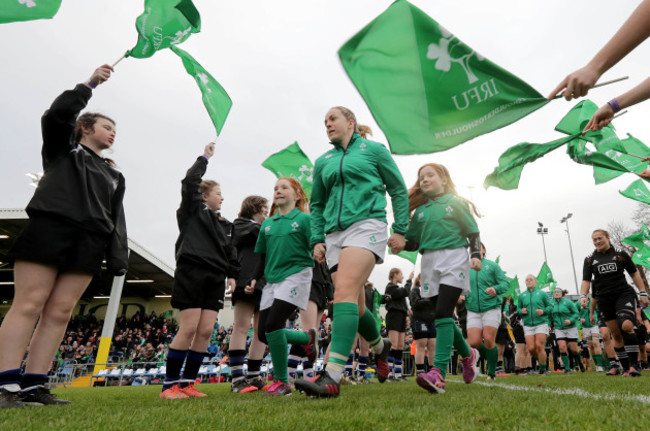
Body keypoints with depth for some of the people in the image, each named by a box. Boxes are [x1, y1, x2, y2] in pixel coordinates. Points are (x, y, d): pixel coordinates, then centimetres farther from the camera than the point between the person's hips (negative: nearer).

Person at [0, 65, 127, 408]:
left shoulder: (114, 175, 25)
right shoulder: (62, 149, 18)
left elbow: (117, 218, 15)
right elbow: (56, 115, -3)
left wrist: (118, 258, 3)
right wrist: (90, 85, 3)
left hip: (89, 244, 4)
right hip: (50, 230, -4)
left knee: (60, 312, -3)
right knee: (29, 305, -9)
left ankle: (33, 386, -1)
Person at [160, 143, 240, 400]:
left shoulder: (224, 224, 23)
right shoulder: (191, 211, 7)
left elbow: (229, 251, 20)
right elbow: (189, 182, -5)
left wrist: (232, 274, 6)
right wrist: (204, 157, 5)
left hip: (215, 279, 6)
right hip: (192, 273, -6)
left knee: (206, 331, 0)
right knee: (189, 328, -10)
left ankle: (188, 383, 9)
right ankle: (170, 384, 1)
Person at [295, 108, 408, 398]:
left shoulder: (373, 150, 10)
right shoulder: (323, 162, 20)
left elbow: (398, 190, 10)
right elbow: (317, 205, 23)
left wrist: (400, 229, 2)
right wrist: (317, 239, 10)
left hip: (366, 225, -5)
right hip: (334, 233, 5)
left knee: (344, 292, -24)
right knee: (355, 305, 6)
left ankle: (332, 376, -26)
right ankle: (380, 346, 36)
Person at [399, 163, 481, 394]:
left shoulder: (456, 203, 8)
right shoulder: (420, 210, 17)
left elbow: (472, 232, 6)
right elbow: (413, 241, 15)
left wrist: (476, 254, -10)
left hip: (454, 256, -5)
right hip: (429, 261, 5)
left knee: (443, 312, -19)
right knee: (443, 315, 7)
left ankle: (439, 373, -26)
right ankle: (467, 354, 32)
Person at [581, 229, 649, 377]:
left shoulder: (620, 254, 5)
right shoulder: (589, 259, 9)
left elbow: (634, 274, 9)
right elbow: (586, 280, 6)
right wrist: (583, 296, -9)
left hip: (624, 294, -2)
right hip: (604, 299, 2)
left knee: (626, 326, -23)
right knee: (616, 334, 4)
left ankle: (634, 365, -15)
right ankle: (626, 368, 12)